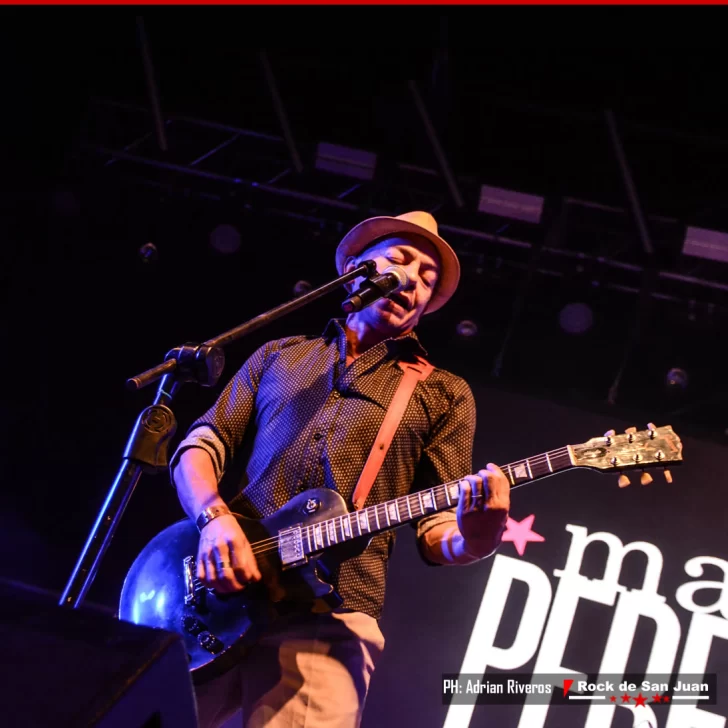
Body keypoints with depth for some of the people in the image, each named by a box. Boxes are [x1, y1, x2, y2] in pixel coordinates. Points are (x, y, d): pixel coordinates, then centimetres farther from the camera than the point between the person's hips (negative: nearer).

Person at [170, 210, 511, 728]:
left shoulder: (444, 394, 14)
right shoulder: (278, 356, 20)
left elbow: (437, 531, 9)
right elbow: (200, 446, 13)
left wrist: (474, 539, -16)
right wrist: (215, 517, -8)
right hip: (213, 595, 2)